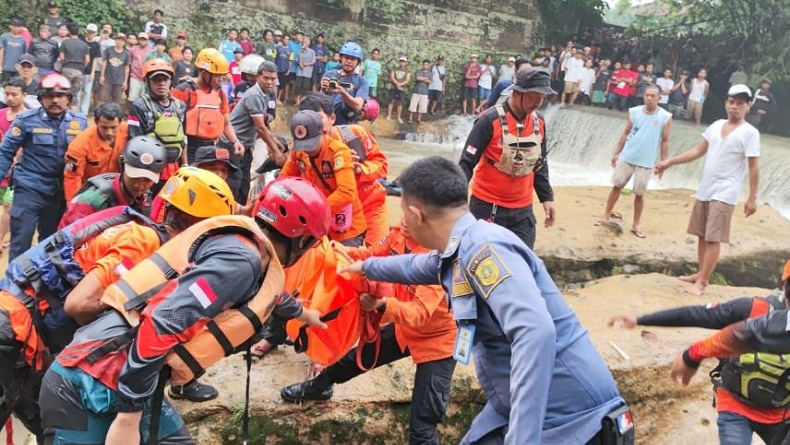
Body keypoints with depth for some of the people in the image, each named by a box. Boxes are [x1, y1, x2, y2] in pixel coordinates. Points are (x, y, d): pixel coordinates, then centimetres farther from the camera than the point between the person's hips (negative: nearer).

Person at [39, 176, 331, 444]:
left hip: (108, 381, 9)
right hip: (90, 387, -9)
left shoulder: (237, 244, 10)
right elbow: (162, 323, -25)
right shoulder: (241, 258, -18)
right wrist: (129, 418, -21)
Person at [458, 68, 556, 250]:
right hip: (487, 206, -5)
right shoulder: (490, 120, -15)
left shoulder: (539, 122, 4)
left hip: (522, 209, 5)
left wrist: (547, 197, 11)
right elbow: (467, 162, -13)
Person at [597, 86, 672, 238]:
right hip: (626, 157, 2)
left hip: (646, 162, -2)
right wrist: (616, 153, 6)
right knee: (616, 186, 5)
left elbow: (664, 141, -1)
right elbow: (626, 134, 7)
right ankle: (606, 216, 17)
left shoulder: (665, 117, -5)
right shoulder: (634, 112, 1)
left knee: (639, 194, 4)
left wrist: (663, 163, -3)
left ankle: (636, 225, 16)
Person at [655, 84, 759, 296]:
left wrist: (752, 198, -13)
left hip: (724, 194, -7)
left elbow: (754, 167, -10)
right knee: (702, 235, 14)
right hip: (704, 189, 7)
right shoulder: (716, 125, 9)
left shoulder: (749, 133, -10)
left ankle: (702, 281, -5)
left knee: (713, 239, -8)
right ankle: (700, 273, 25)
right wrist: (670, 161, 10)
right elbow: (698, 151, 16)